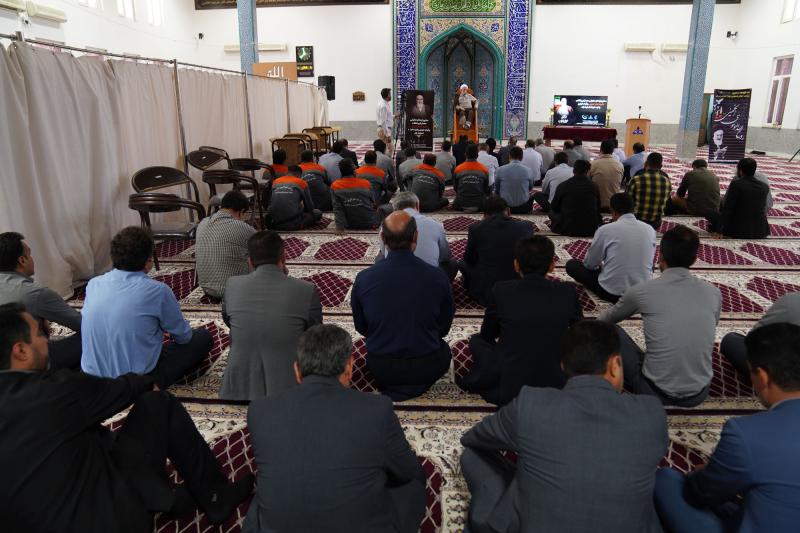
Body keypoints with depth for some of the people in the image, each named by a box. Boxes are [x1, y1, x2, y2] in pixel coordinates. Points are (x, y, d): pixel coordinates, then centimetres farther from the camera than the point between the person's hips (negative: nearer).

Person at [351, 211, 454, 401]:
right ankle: (416, 386, 9)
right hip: (426, 369, -1)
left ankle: (392, 387, 11)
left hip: (380, 370, 2)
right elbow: (444, 328, -1)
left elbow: (361, 328, 2)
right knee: (444, 349, 34)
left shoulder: (363, 279, -15)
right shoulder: (437, 277, -17)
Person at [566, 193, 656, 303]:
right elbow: (649, 260, 15)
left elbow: (590, 264, -2)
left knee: (571, 264, 12)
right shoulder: (650, 229, -1)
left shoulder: (605, 230, -13)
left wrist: (602, 265, 23)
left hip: (612, 292, -5)